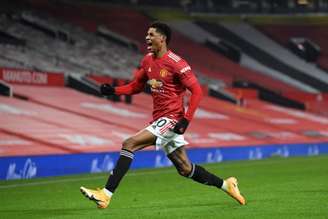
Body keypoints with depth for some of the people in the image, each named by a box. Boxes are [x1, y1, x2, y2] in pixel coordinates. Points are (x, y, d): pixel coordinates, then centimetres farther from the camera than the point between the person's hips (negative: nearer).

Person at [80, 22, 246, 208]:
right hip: (159, 120, 8)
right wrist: (113, 90, 2)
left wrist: (186, 119, -20)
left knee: (129, 144, -20)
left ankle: (106, 195, -21)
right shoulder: (148, 61, 9)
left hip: (171, 119, -8)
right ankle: (226, 185, 29)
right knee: (185, 168, 13)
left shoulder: (176, 63, -14)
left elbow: (197, 91, -13)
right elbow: (136, 86, 19)